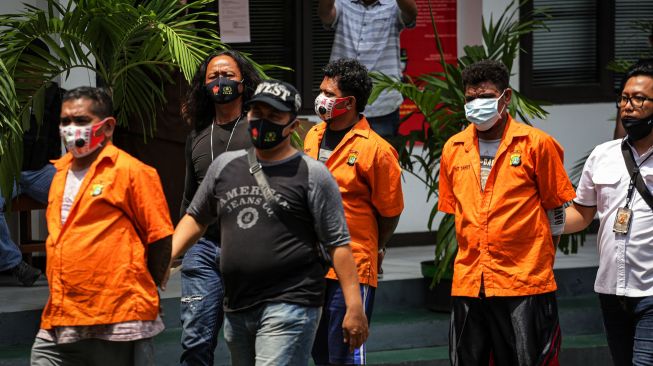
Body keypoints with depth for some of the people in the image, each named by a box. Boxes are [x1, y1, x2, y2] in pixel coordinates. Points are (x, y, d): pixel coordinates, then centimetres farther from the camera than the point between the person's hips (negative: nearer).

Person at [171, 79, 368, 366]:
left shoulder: (312, 174, -3)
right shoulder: (225, 165, 13)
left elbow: (338, 244, -5)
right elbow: (196, 218, 22)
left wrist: (354, 308, -11)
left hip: (289, 307, -6)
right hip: (236, 312, 6)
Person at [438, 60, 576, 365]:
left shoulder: (536, 144, -2)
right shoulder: (453, 149, 10)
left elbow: (555, 210, 4)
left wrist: (542, 264, 4)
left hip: (524, 283, -4)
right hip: (467, 283, 4)